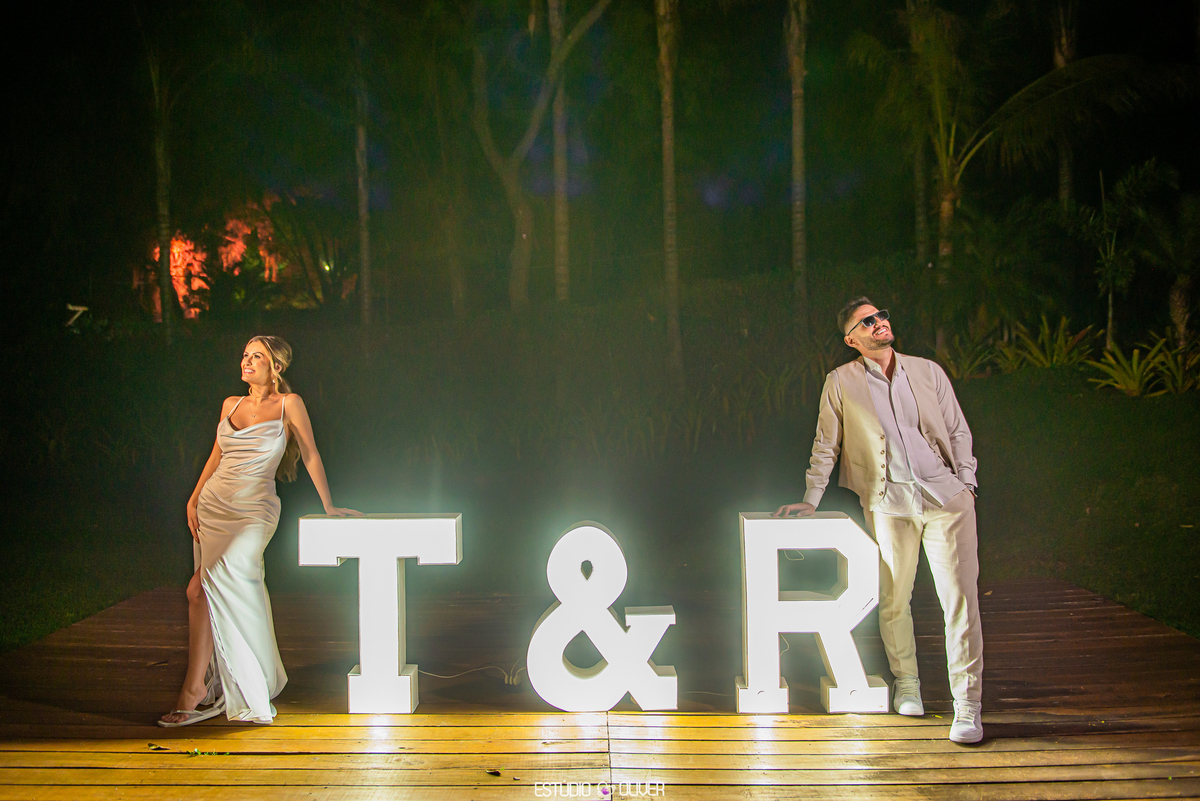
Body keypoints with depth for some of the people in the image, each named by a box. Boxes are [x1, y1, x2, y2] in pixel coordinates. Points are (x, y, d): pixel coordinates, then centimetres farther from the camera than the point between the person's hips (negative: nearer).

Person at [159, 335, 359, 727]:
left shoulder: (288, 404, -1)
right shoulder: (230, 404, 12)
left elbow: (310, 455, 1)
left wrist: (328, 506, 3)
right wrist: (194, 499, 9)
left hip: (254, 511, -6)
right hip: (214, 506, 6)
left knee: (203, 588, -23)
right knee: (227, 596, 3)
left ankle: (194, 689, -21)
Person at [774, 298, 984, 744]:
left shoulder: (928, 371, 10)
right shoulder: (841, 383, 5)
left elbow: (959, 431, 14)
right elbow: (826, 446, 11)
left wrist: (966, 483, 4)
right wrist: (810, 500, 7)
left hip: (946, 496, 1)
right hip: (888, 502, 0)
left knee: (960, 599, -6)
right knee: (893, 599, 4)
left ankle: (967, 705, -1)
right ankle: (906, 682, 28)